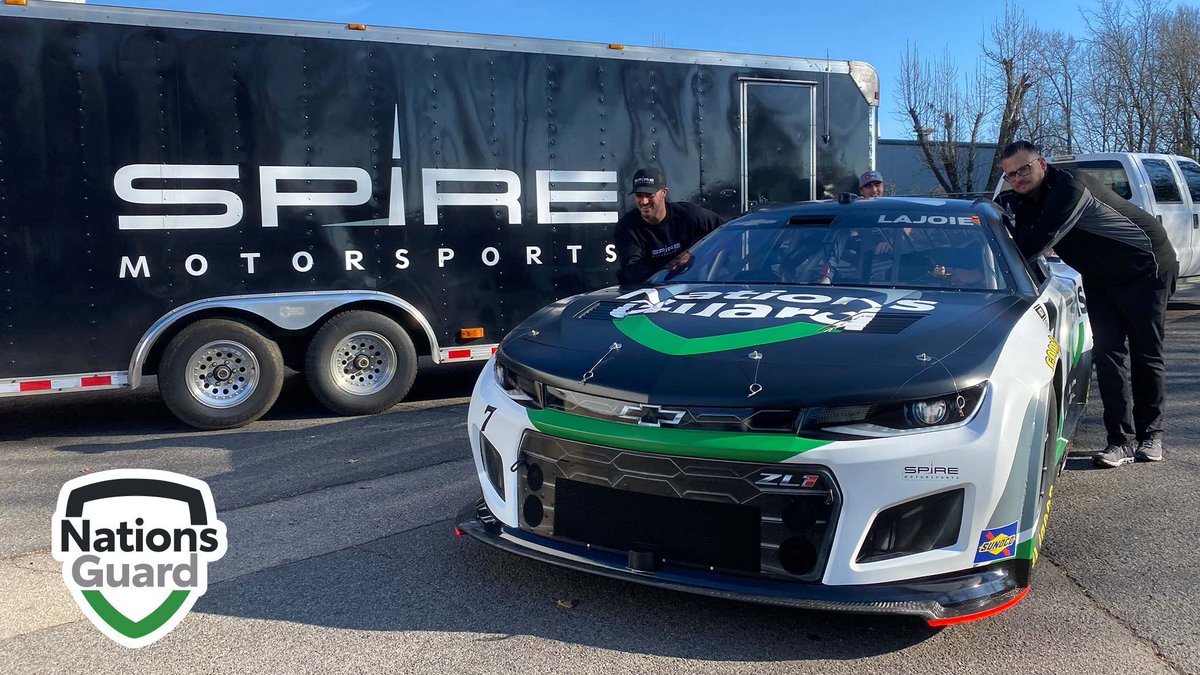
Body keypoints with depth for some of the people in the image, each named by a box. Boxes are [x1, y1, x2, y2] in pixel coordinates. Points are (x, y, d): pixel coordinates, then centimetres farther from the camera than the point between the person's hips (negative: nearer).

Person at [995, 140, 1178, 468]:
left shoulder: (1069, 187, -30)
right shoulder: (1024, 201, -4)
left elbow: (1041, 239, -39)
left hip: (1147, 268, -7)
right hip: (1100, 278, 7)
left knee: (1146, 355, 2)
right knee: (1107, 355, -3)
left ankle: (1150, 434, 17)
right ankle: (1121, 441, -2)